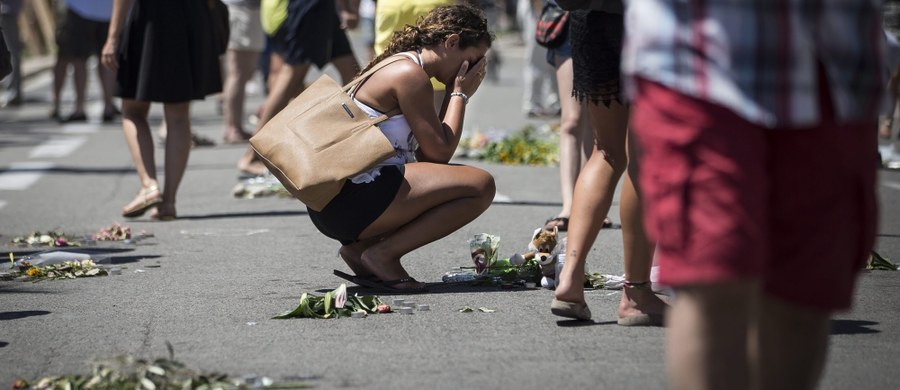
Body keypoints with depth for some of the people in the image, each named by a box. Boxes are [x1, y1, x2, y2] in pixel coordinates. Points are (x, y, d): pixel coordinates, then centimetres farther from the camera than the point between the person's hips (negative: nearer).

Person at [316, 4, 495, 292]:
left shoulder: (399, 65, 21)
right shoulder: (411, 74, -9)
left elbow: (425, 155, 17)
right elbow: (439, 152, -10)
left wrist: (454, 95, 15)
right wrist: (459, 94, 3)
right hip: (354, 197, -10)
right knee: (480, 185, -12)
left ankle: (359, 247, 10)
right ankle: (383, 254, -10)